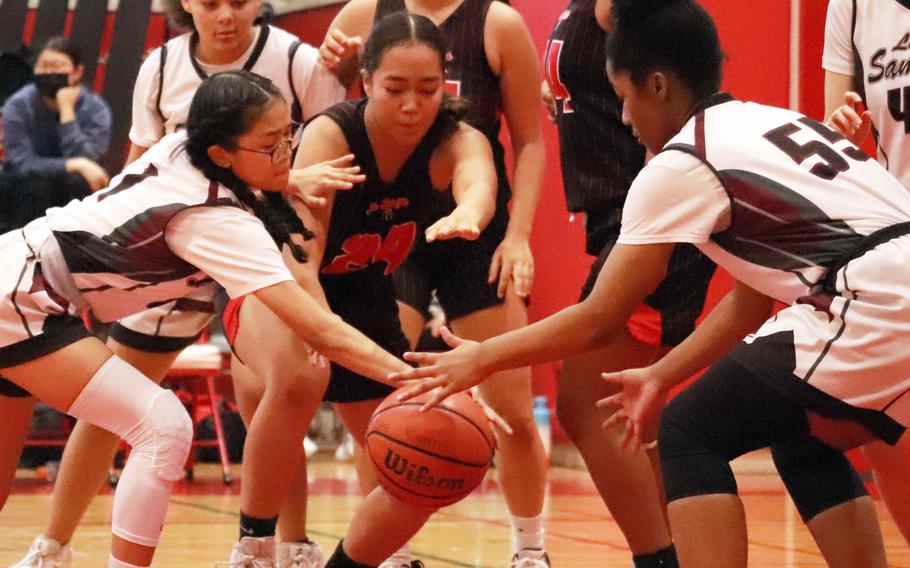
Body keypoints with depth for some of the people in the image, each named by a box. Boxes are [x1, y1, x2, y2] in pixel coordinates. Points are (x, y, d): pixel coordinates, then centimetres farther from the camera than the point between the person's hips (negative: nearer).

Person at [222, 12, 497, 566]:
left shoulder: (455, 142, -18)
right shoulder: (331, 135, -26)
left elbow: (479, 181, -43)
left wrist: (466, 215, -68)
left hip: (369, 308, 5)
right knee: (299, 377, -38)